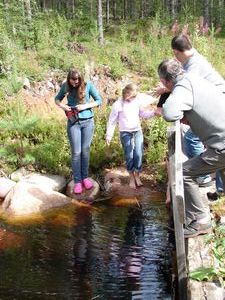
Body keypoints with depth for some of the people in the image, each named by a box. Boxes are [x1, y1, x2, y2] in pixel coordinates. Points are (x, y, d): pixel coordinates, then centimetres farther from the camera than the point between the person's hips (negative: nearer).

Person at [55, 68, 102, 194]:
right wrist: (63, 106, -11)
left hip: (88, 121, 0)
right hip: (73, 122, 0)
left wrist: (85, 106, -17)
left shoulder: (88, 85, -8)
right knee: (76, 152, 0)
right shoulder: (66, 86, -4)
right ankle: (77, 181, 6)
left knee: (85, 150, 8)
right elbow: (57, 99, 10)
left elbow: (99, 100, -3)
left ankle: (85, 177, 21)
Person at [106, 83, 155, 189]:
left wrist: (153, 112, -7)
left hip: (138, 131, 3)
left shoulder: (137, 101, -1)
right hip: (125, 133, -3)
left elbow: (143, 113, 11)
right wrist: (109, 135, -2)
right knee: (129, 156, -1)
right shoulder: (118, 105, -9)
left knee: (138, 154, -1)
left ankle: (137, 175, 16)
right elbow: (112, 121, -2)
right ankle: (131, 177, 14)